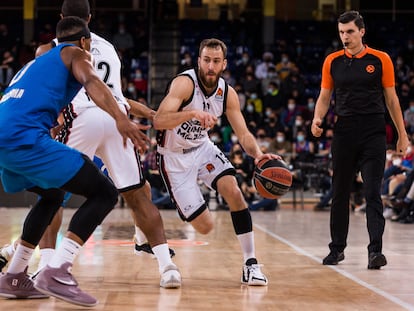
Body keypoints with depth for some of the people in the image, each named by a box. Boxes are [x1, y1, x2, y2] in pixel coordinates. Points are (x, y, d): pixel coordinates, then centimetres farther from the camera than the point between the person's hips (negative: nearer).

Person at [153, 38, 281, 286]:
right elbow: (159, 121, -37)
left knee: (233, 190, -22)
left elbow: (244, 134, -5)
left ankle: (251, 264, -15)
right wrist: (193, 113, -54)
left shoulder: (228, 93, -6)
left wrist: (258, 154, -27)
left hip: (202, 148, 5)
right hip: (174, 156, -5)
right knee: (205, 227, -8)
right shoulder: (185, 83, -25)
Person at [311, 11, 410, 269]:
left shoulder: (380, 60, 1)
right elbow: (325, 97, 13)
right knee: (340, 194, 9)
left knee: (373, 193, -9)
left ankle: (375, 250, -11)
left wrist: (402, 134, 3)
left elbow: (391, 99, 5)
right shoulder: (332, 62, 6)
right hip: (344, 132, 3)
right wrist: (317, 119, -7)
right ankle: (337, 248, 21)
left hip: (373, 133, -3)